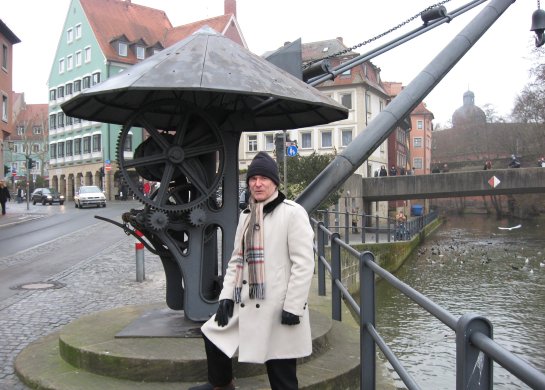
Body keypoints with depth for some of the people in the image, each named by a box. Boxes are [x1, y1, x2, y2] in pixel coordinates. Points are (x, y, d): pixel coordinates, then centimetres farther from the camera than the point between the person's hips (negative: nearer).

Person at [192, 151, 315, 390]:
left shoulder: (293, 212, -10)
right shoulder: (246, 216, 13)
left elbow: (304, 263, -14)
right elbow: (237, 259, 16)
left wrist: (293, 306, -17)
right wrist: (227, 296, 7)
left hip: (278, 307, -7)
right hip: (247, 304, 7)